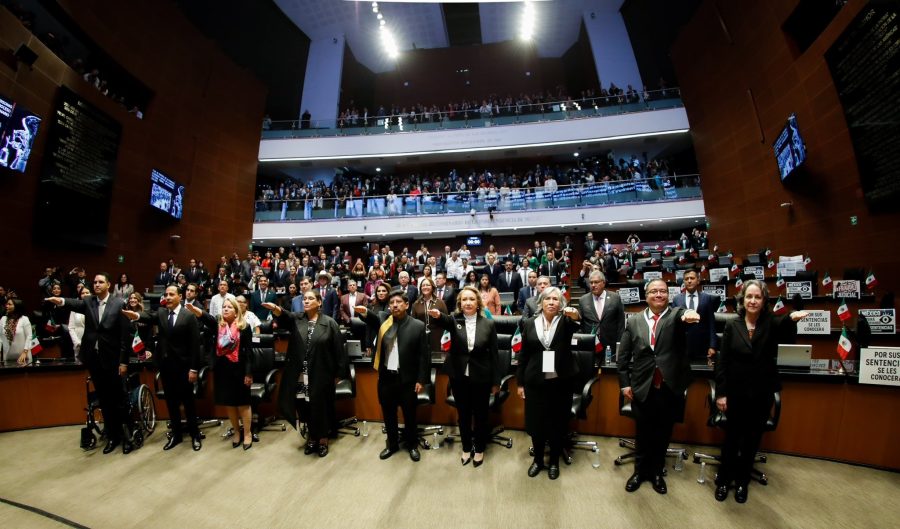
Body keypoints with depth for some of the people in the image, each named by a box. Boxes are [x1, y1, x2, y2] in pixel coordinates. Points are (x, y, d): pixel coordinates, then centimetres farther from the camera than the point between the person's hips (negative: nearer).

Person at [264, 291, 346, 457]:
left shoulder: (329, 322, -6)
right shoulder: (296, 319, 3)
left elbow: (338, 349, -5)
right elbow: (284, 317, -21)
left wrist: (338, 373, -5)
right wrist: (277, 310, -44)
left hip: (321, 375, -3)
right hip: (300, 375, 3)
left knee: (321, 407, 9)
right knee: (305, 407, 14)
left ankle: (323, 439, 31)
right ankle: (312, 436, 37)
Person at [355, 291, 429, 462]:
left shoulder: (418, 326, -7)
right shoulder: (382, 319, 0)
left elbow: (423, 356, -6)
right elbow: (373, 318, -23)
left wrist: (421, 380, -7)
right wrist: (365, 312, -44)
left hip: (407, 379, -2)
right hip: (386, 377, 2)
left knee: (409, 414, 14)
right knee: (388, 414, 18)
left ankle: (411, 445, 37)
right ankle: (392, 444, 40)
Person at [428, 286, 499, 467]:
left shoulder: (488, 324, -5)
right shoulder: (454, 320, -5)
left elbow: (494, 354, -2)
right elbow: (444, 321, -30)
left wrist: (496, 381, 0)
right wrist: (437, 315, -54)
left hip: (481, 377, -1)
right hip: (459, 377, 1)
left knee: (480, 414, 14)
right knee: (463, 414, 17)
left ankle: (479, 449, 37)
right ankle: (467, 448, 39)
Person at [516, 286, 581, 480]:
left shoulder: (565, 322, -3)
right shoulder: (529, 324, 0)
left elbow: (579, 324, -27)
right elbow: (523, 355, 3)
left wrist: (576, 316, -50)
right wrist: (520, 382, 3)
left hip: (560, 382, -1)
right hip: (535, 382, 1)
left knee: (558, 423, 12)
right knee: (536, 423, 12)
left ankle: (554, 461, 35)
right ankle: (538, 460, 35)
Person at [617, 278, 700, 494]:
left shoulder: (677, 315, -1)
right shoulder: (633, 322, 2)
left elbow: (686, 315, -29)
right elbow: (623, 356, 3)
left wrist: (690, 314, -51)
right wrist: (625, 383, 0)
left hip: (670, 387, 0)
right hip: (642, 387, 1)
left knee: (663, 433, 16)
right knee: (643, 432, 14)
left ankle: (656, 472, 39)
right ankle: (641, 470, 36)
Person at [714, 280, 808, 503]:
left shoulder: (772, 323, -5)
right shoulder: (732, 325, -5)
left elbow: (788, 335, -30)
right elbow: (722, 362, -5)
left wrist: (792, 319, -51)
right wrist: (720, 393, -8)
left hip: (762, 394, 1)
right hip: (736, 392, -1)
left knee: (752, 440, 15)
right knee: (732, 438, 11)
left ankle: (742, 481, 34)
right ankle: (723, 480, 28)